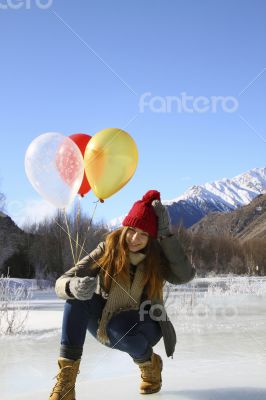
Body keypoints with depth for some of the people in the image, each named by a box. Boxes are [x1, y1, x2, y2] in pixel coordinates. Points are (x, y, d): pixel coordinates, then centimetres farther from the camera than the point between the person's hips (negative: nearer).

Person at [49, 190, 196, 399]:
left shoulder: (157, 257, -13)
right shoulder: (108, 250, -14)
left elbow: (185, 275, -32)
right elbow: (61, 283, -20)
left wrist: (166, 234, -32)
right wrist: (73, 287, -45)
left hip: (141, 326, -1)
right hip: (103, 323, 1)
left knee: (122, 328, -37)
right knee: (77, 297, -28)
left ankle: (149, 363, -1)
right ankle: (65, 380, -26)